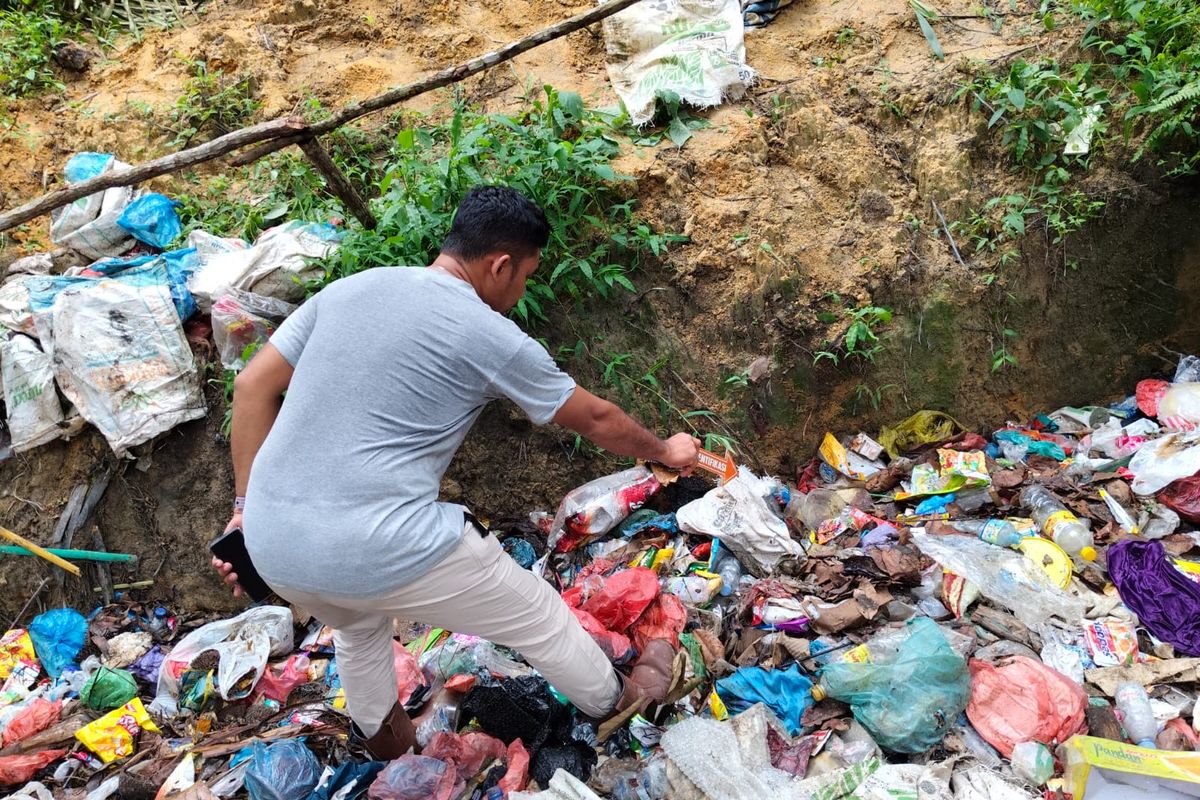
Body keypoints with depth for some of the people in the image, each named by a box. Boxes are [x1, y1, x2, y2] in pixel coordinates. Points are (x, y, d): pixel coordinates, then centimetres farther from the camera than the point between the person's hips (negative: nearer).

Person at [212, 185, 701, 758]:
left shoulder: (349, 288, 9)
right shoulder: (491, 336, -5)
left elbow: (252, 387, 11)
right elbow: (596, 420, 7)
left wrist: (247, 504, 16)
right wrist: (664, 451, 25)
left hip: (271, 545, 7)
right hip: (383, 552, -6)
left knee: (358, 623, 39)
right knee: (540, 619, 18)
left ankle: (383, 737, 59)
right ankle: (611, 699, 43)